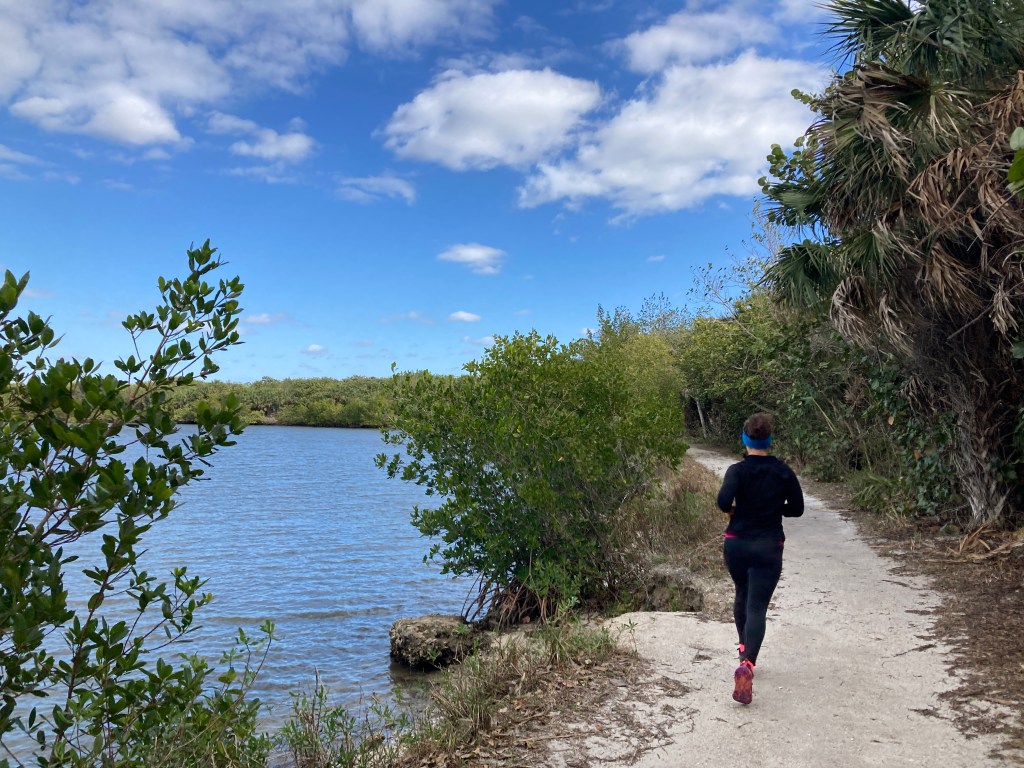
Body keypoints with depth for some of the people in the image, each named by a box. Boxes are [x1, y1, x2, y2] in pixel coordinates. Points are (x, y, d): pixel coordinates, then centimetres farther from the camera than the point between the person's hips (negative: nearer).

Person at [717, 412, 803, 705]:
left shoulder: (738, 470, -9)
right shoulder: (783, 471, -1)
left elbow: (723, 501, -23)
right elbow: (796, 508, 3)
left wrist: (733, 510, -2)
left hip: (736, 544, 1)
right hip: (768, 548, 0)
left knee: (742, 595, 25)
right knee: (757, 607, -4)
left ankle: (745, 649, 36)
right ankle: (747, 663, -24)